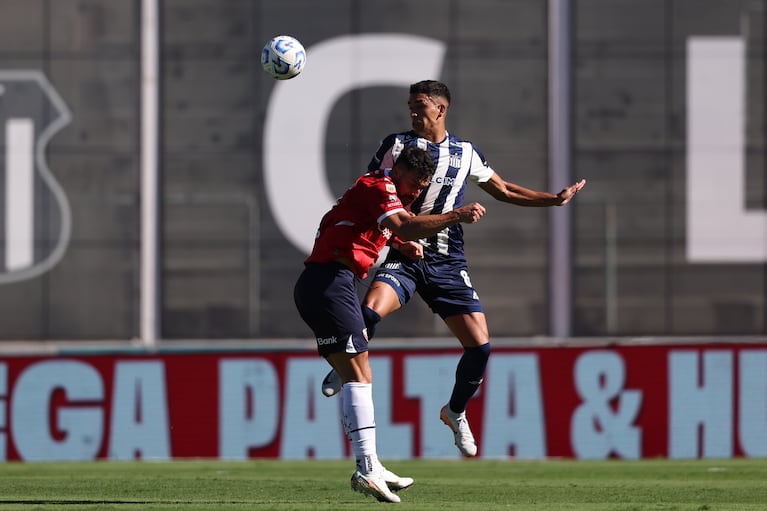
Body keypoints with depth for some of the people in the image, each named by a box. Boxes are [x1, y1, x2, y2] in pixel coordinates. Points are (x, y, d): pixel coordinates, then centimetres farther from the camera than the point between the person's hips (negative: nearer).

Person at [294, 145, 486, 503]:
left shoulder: (374, 189, 24)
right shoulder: (378, 187, -8)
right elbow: (405, 226, -25)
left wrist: (407, 243, 12)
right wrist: (456, 216, -24)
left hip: (315, 286, 11)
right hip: (331, 282, -11)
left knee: (354, 378, 13)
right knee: (359, 376, -14)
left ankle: (369, 468, 16)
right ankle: (367, 469, -21)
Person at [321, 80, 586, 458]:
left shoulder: (465, 153, 10)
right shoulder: (396, 144, 2)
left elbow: (504, 191, 23)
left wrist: (555, 199, 15)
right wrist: (397, 237, -12)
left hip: (448, 263, 2)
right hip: (404, 255, -2)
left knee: (480, 345, -7)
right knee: (370, 310, -31)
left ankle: (456, 412, 19)